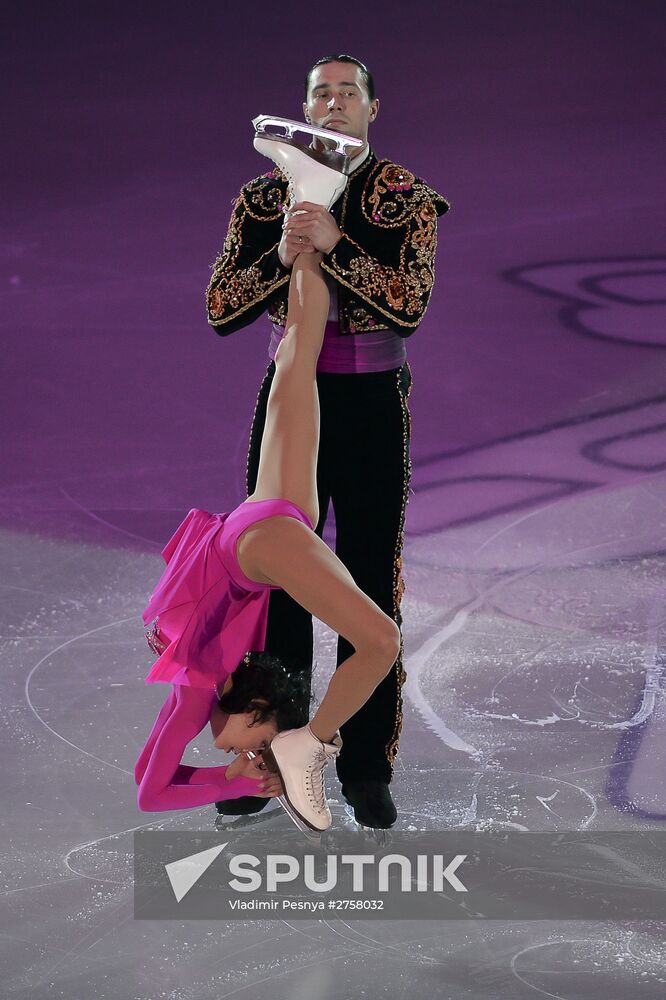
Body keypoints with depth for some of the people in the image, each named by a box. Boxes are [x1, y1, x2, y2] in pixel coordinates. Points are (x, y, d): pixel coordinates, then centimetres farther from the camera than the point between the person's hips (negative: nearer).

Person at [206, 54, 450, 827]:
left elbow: (410, 305, -19)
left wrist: (335, 245, -29)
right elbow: (220, 309, -6)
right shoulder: (265, 197, 2)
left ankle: (367, 770, 11)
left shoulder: (406, 199, -4)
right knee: (273, 580, 5)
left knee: (371, 584, 2)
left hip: (373, 407, -2)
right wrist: (281, 256, -23)